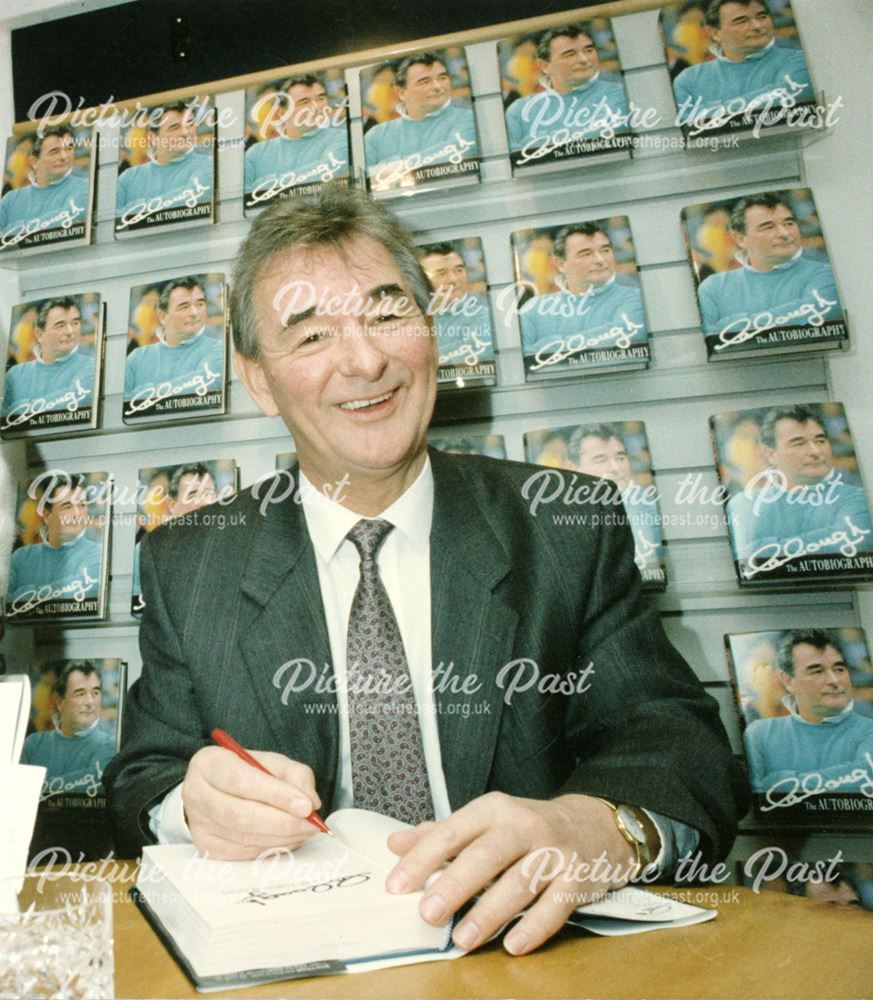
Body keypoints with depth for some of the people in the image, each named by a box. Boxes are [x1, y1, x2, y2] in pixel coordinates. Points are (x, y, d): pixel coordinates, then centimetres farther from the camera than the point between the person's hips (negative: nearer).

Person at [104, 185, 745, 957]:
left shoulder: (569, 530, -4)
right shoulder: (186, 568, 0)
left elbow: (680, 739, -7)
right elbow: (140, 787, 2)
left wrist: (605, 823, -29)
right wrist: (191, 808, -21)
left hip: (515, 948, -1)